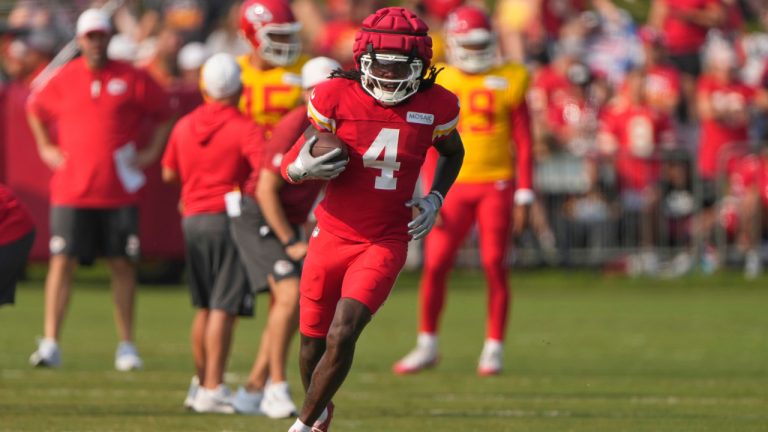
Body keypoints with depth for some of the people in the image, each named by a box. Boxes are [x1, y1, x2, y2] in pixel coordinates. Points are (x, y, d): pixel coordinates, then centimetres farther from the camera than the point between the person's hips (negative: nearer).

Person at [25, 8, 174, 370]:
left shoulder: (132, 79, 1)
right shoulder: (63, 80, 4)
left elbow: (164, 113, 14)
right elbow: (35, 109, 22)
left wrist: (152, 152, 6)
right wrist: (45, 148, 14)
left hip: (119, 190, 0)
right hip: (71, 189, 0)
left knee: (122, 265, 3)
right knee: (62, 261, -5)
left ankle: (127, 346, 11)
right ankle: (50, 343, -4)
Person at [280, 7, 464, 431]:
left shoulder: (434, 106, -5)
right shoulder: (337, 98, -10)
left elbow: (452, 153, 17)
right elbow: (290, 166, -4)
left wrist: (434, 199, 1)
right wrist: (305, 166, -27)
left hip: (386, 242, -1)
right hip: (332, 236, 1)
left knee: (342, 336, -18)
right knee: (313, 343, 10)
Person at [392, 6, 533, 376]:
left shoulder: (508, 82, 1)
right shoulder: (439, 85, 4)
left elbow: (523, 142, 3)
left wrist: (524, 195, -1)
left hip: (496, 185, -1)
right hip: (455, 186, 1)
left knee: (495, 266, -1)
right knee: (435, 264, -4)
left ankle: (493, 348, 9)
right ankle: (427, 345, 9)